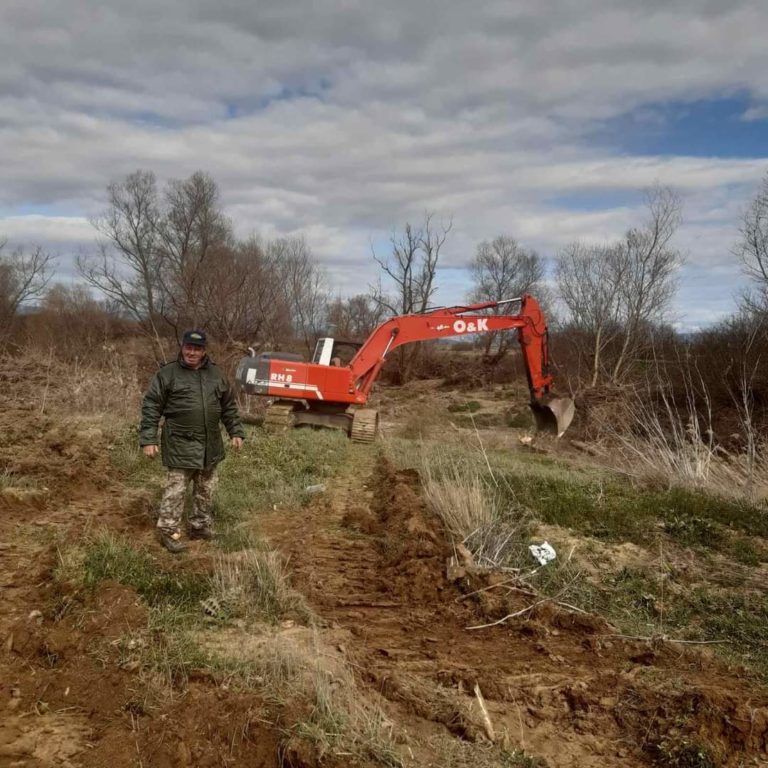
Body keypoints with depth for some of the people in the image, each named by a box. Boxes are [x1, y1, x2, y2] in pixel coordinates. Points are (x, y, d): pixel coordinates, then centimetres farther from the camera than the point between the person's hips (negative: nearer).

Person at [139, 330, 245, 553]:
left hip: (210, 444, 5)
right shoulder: (167, 374, -5)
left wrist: (236, 432, 10)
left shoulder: (216, 374, 8)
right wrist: (148, 440, -11)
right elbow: (151, 407, -6)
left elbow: (229, 406, 15)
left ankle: (200, 526, 28)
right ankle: (168, 530, 9)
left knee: (206, 488, 14)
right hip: (180, 444, -5)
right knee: (176, 487, -3)